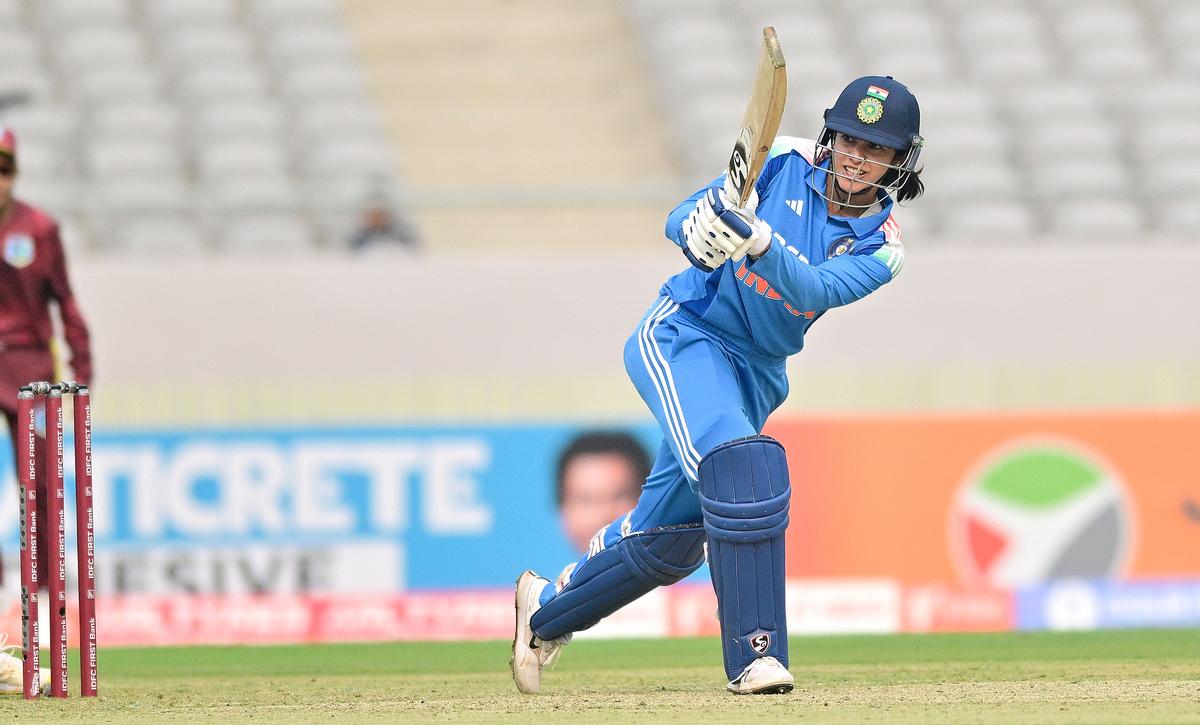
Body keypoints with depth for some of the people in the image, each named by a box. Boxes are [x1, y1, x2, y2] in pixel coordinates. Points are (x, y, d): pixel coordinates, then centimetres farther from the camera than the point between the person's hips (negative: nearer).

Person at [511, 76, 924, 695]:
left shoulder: (879, 249, -6)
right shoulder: (785, 165, -8)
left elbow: (815, 289, -26)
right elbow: (680, 219, -14)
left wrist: (760, 242, -45)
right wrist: (699, 229, -38)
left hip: (756, 376, 5)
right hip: (684, 335, -5)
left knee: (670, 537, 10)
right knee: (741, 464, -29)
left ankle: (547, 610, 35)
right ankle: (755, 655, -30)